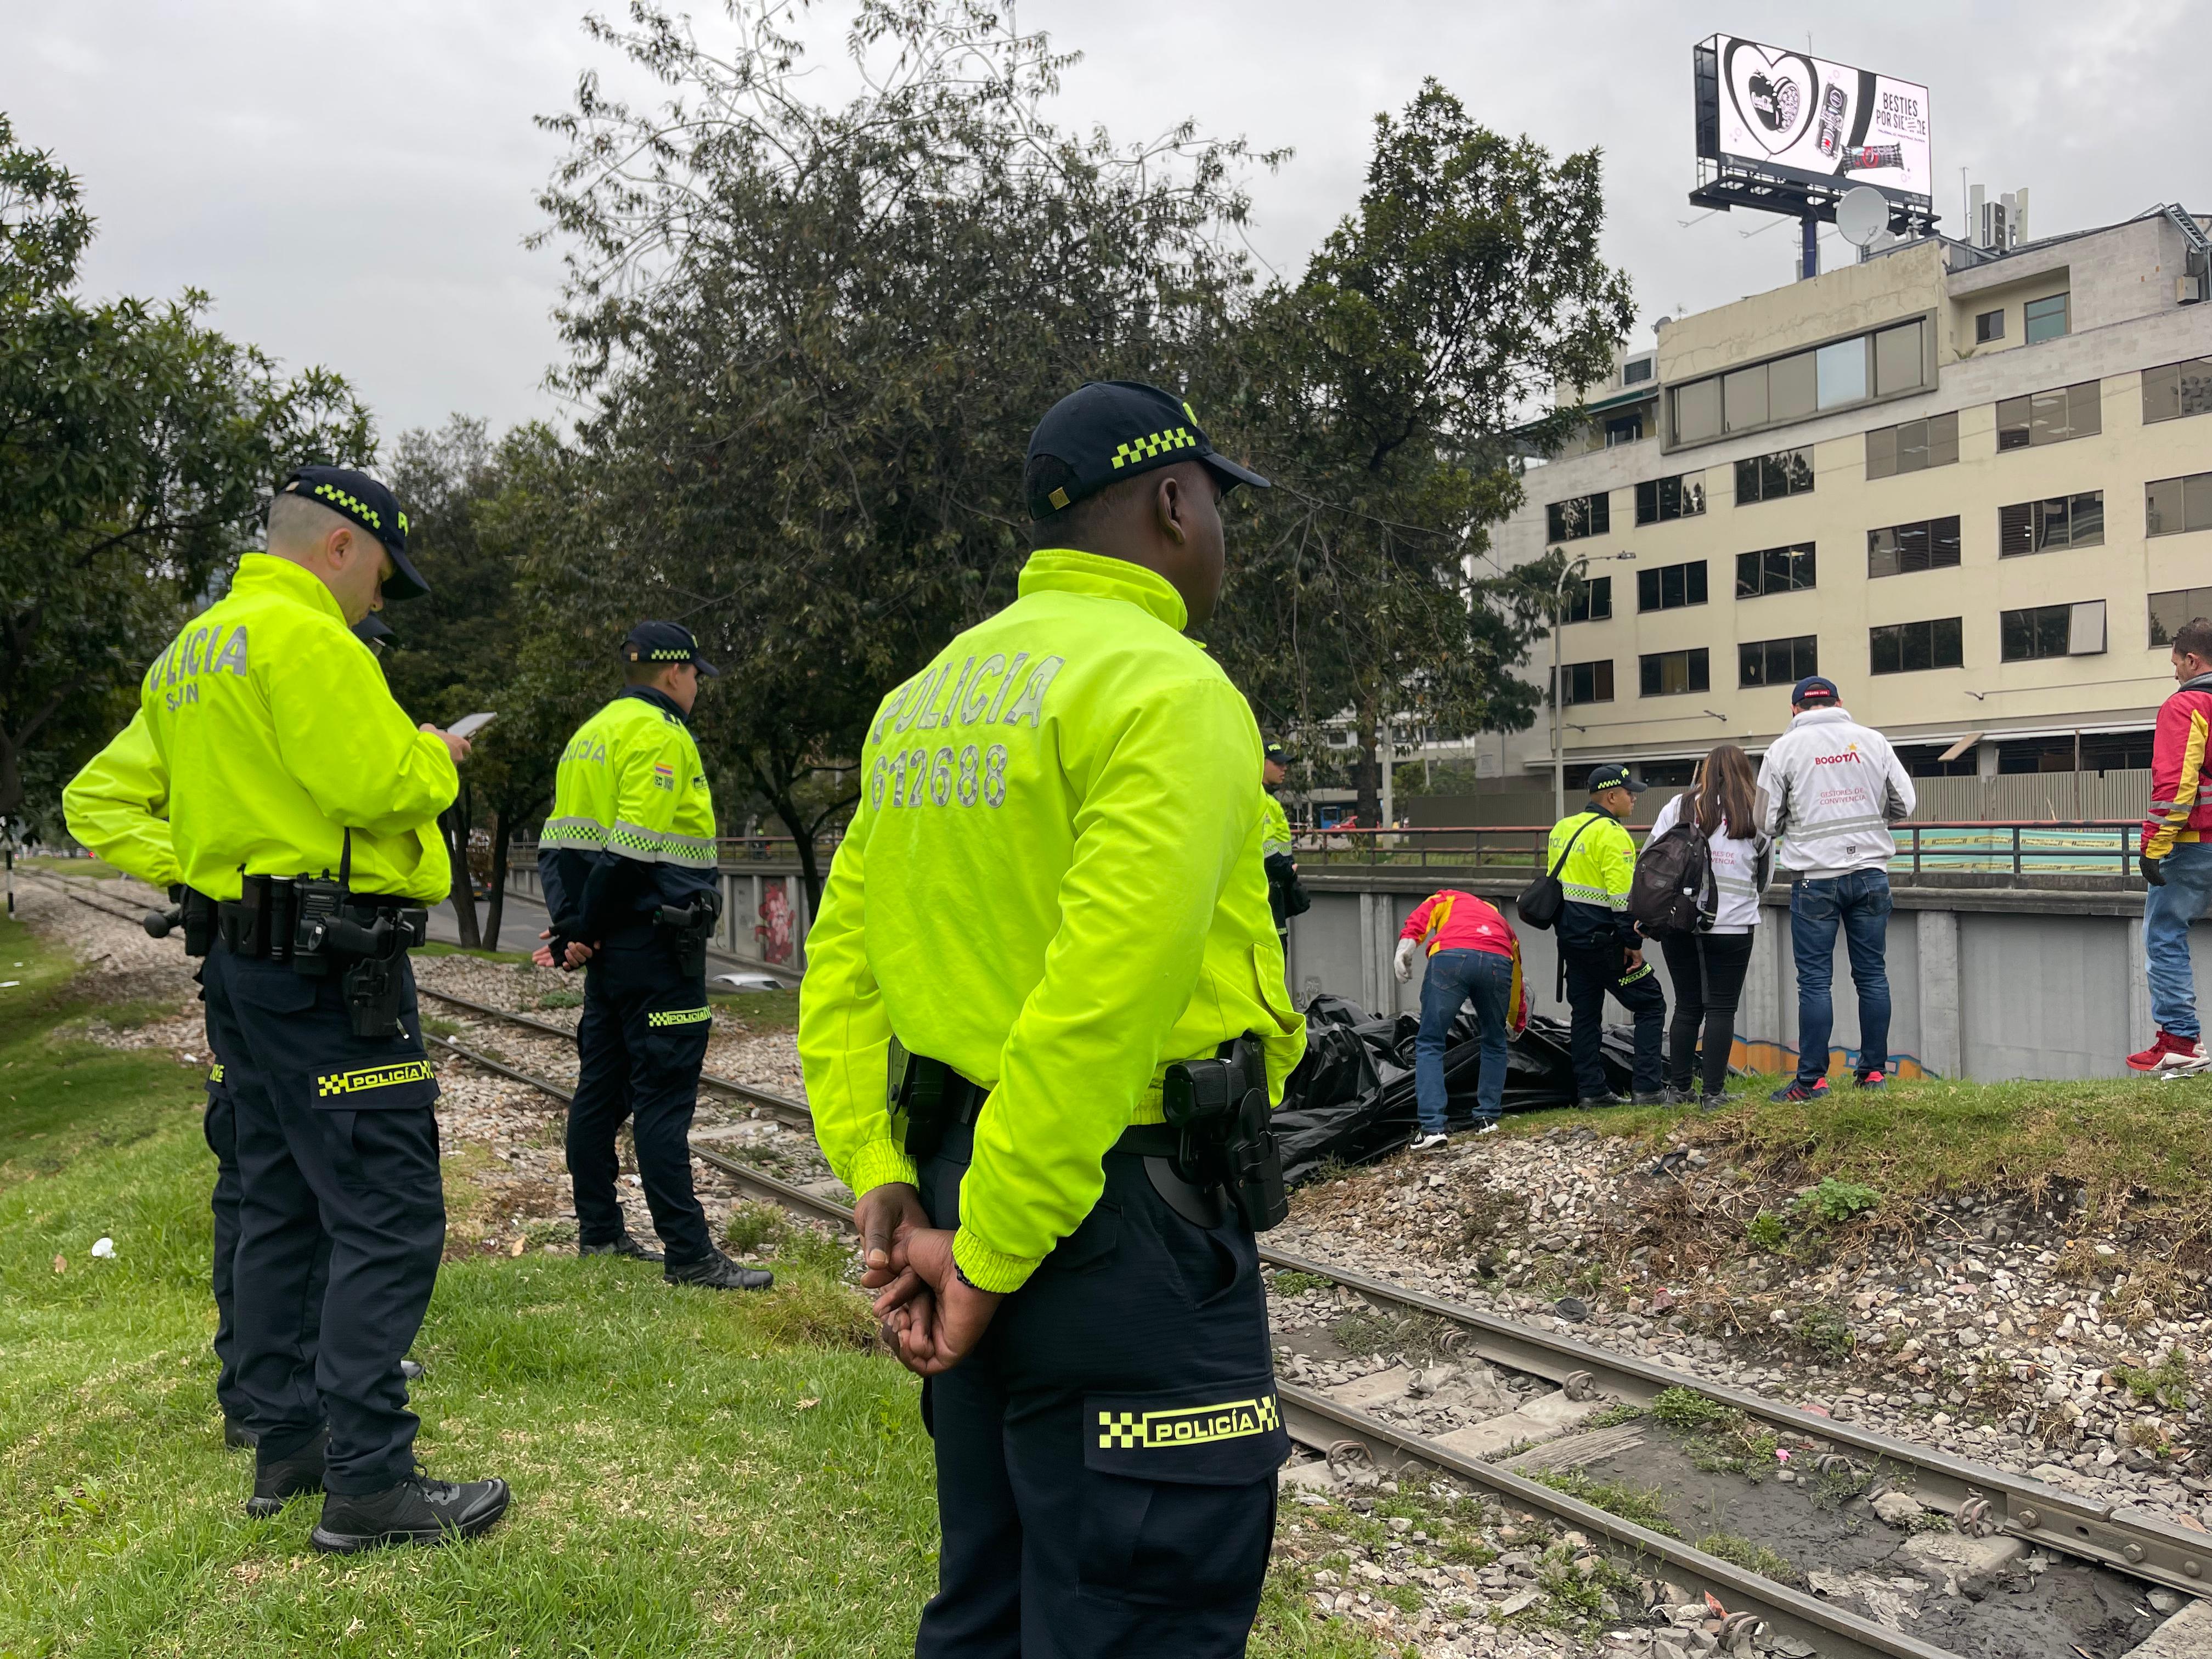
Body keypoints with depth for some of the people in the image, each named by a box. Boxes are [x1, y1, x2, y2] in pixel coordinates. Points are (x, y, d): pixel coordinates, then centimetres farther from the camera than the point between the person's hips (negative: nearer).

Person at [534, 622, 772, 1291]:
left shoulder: (590, 734, 18)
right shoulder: (660, 734, -12)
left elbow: (557, 843, 13)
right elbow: (633, 850, -20)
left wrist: (570, 926, 4)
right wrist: (585, 931, -10)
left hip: (610, 947, 10)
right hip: (655, 943, -10)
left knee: (601, 1086, 14)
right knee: (664, 1097, -8)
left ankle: (599, 1232, 24)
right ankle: (688, 1254, -5)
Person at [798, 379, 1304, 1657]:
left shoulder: (928, 697, 12)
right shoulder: (1173, 692, -14)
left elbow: (840, 967, 9)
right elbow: (1098, 1007, -24)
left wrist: (885, 1187, 5)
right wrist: (991, 1256, -17)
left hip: (963, 1177, 9)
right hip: (1124, 1228, -9)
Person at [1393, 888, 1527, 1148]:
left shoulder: (1448, 898, 37)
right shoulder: (1503, 923, 41)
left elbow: (1421, 916, 12)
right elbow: (1517, 982, 46)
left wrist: (1405, 948, -3)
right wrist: (1516, 1026, 60)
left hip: (1449, 958, -2)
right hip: (1498, 963, 2)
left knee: (1429, 1045, 8)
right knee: (1494, 1045, 26)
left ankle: (1432, 1127, -2)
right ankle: (1488, 1119, 24)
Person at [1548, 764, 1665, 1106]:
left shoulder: (1562, 829, 12)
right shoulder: (1612, 834, -16)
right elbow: (1623, 896, -21)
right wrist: (1633, 943, -17)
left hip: (1570, 936, 8)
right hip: (1603, 940, -8)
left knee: (1585, 1013, 13)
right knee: (1651, 1004, 2)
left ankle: (1591, 1090, 15)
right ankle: (1646, 1089, -2)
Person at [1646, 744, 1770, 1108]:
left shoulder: (1678, 807, 4)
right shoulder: (1755, 815, 4)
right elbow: (1762, 880, 13)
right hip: (1732, 926, -1)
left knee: (1687, 1006, 11)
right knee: (1721, 1009, 5)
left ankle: (1678, 1090, 15)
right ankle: (1713, 1092, 4)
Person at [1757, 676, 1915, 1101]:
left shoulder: (1784, 748, -2)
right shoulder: (1873, 740, 5)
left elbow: (1766, 822, -2)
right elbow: (1905, 804, 7)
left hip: (1814, 878, -3)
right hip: (1870, 872, 3)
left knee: (1815, 980, 0)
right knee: (1872, 974, 10)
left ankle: (1812, 1079, 1)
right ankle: (1874, 1071, 14)